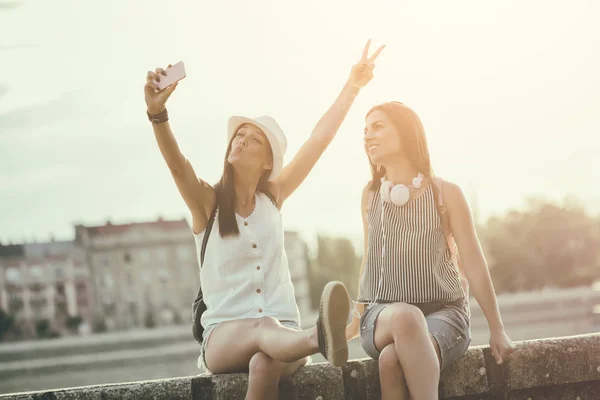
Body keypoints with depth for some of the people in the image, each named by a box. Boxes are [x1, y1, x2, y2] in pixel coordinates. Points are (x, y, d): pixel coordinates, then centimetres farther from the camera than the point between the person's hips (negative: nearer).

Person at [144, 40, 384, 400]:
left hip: (282, 329, 3)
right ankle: (321, 341, -73)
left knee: (264, 364, -38)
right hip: (223, 336, -3)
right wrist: (157, 112, -35)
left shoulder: (273, 197, 13)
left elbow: (320, 140, 12)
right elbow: (176, 164, -17)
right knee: (262, 328, -41)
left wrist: (353, 84, 11)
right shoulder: (206, 201, 4)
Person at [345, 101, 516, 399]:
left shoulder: (445, 193, 0)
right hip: (383, 316, 2)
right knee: (405, 316, -38)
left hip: (443, 312, -2)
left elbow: (473, 263, 1)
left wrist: (497, 330, 0)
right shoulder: (370, 195, 9)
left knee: (393, 359, -37)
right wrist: (357, 321, 22)